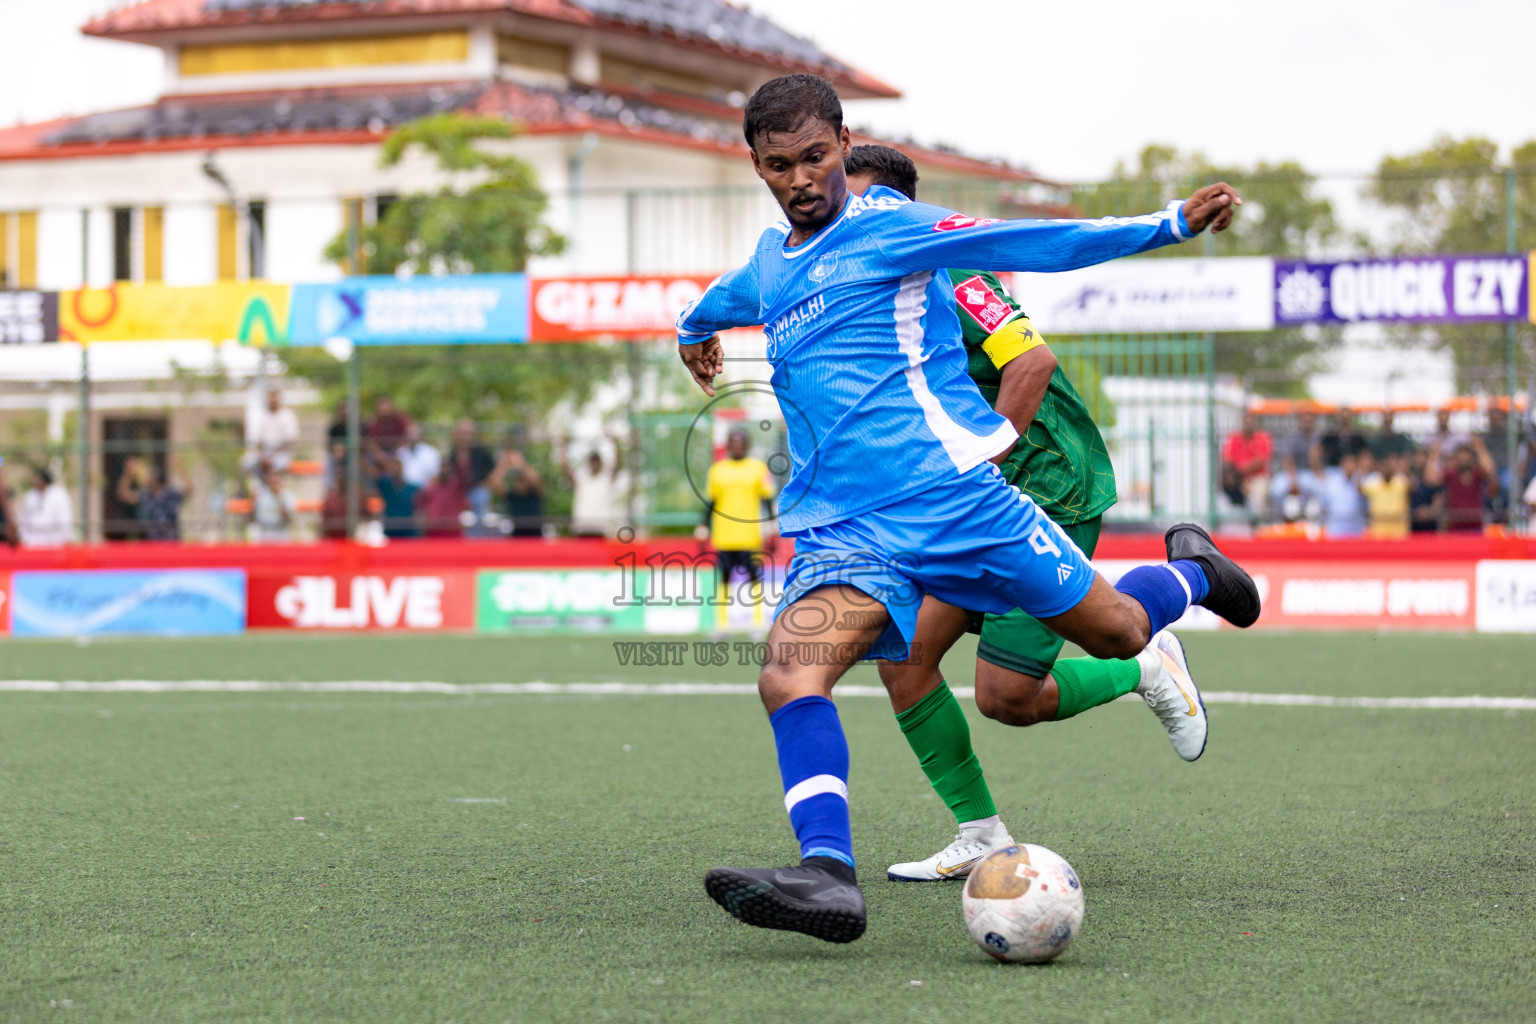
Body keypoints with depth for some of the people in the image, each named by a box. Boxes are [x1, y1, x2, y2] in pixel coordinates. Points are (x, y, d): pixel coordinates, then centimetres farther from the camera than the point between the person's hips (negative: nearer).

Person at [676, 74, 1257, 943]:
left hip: (952, 493, -4)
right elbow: (735, 294, 43)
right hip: (840, 530, 4)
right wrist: (696, 324, 64)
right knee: (789, 676, -24)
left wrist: (1170, 223, -18)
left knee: (1119, 632, 7)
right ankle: (828, 877, -35)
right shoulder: (769, 261, 17)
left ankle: (1191, 571, 42)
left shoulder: (887, 226, -4)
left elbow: (1033, 244, -10)